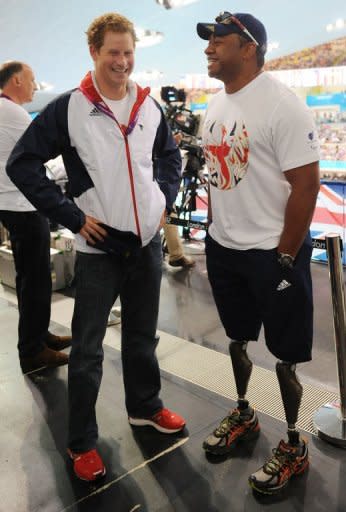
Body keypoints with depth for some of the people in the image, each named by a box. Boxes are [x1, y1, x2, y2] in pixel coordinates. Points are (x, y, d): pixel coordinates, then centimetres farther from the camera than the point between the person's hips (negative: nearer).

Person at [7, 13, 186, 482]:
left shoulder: (150, 107, 6)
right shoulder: (68, 108, -8)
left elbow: (171, 156, 22)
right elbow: (22, 163, -7)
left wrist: (166, 199, 7)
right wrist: (72, 215, -12)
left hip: (148, 243, 4)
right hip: (98, 248, -4)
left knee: (142, 336, 18)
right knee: (88, 348, 5)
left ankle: (145, 406, 40)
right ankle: (81, 441, 22)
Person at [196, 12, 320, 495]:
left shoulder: (281, 104, -15)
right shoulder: (215, 105, 9)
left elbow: (306, 183, -17)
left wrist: (285, 259, -16)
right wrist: (214, 232, 14)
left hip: (273, 251, -7)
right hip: (223, 247, 7)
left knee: (284, 354, 7)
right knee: (237, 339, 20)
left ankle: (293, 445, 28)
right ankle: (244, 415, 43)